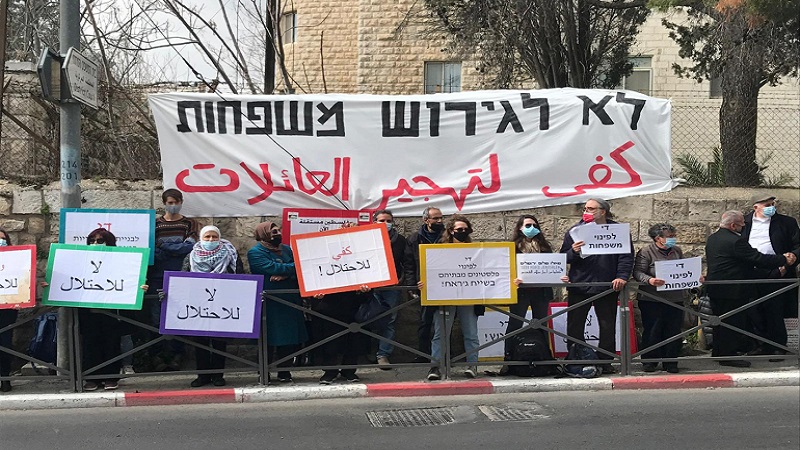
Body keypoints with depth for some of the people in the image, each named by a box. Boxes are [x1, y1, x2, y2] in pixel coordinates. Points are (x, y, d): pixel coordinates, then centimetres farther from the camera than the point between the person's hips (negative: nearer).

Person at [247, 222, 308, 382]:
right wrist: (293, 267, -9)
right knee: (269, 339, -3)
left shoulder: (286, 249, 16)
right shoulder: (255, 252, -4)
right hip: (269, 303, -6)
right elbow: (272, 268, -18)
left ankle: (284, 372, 15)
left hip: (290, 299, 6)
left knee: (290, 339, 5)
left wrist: (284, 275, -14)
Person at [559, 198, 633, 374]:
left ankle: (605, 362, 16)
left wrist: (622, 276, -17)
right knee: (575, 326, 3)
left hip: (607, 286, -1)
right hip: (579, 285, 1)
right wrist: (573, 252, -16)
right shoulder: (575, 230, 6)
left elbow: (626, 256, -2)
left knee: (608, 327, 6)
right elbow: (563, 257, 6)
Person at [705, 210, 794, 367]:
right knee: (733, 322, -2)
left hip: (715, 289, 9)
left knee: (720, 321, 18)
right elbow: (759, 259, -20)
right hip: (732, 290, -9)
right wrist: (784, 260, -10)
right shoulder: (735, 241, -21)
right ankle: (728, 356, 1)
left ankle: (717, 352, 26)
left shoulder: (711, 239, 9)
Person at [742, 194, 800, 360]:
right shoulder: (744, 223, 10)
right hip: (750, 275, 3)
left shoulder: (786, 222, 5)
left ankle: (778, 347, 10)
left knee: (774, 311, -1)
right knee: (753, 312, 6)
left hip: (775, 273, -3)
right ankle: (764, 345, 19)